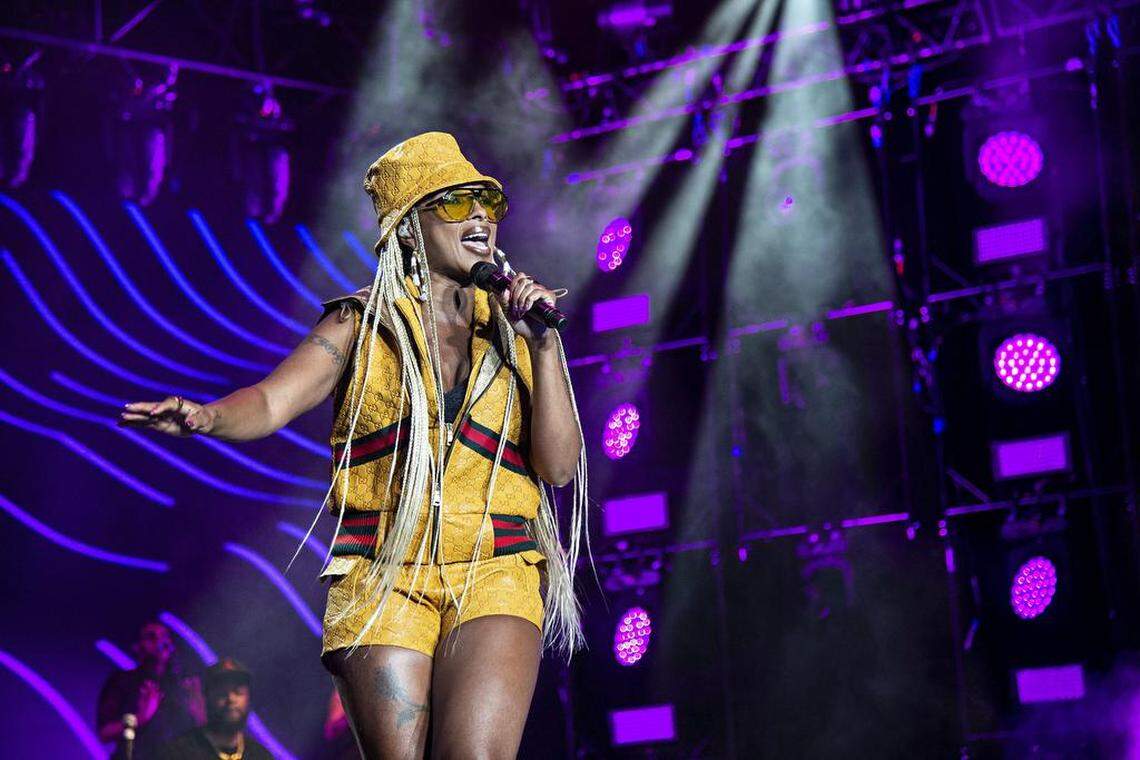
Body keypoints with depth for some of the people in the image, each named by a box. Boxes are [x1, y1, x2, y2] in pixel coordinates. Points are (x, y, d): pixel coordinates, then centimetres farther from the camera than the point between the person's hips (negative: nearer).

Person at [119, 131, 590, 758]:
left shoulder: (514, 333, 12)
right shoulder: (363, 324, 8)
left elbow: (559, 465, 4)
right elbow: (271, 403, -6)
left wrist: (544, 342, -3)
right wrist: (203, 417, -28)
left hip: (493, 580, 0)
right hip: (383, 580, 0)